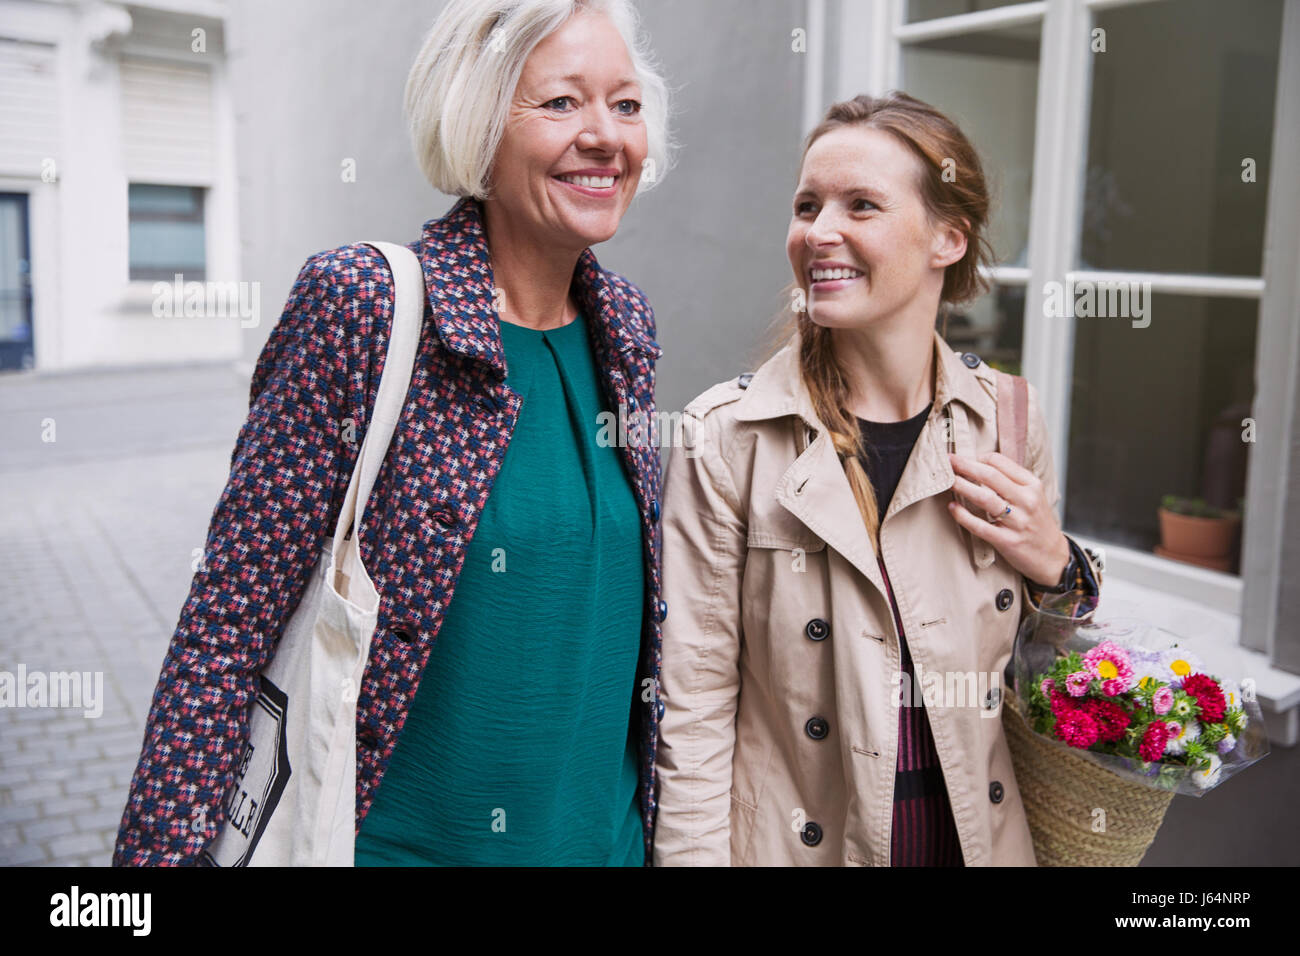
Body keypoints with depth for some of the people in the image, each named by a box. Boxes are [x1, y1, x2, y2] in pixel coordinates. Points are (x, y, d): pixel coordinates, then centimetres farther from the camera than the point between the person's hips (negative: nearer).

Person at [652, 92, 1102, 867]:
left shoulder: (1011, 421, -5)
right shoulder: (727, 436, -16)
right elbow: (693, 708, -13)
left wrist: (1057, 569, -10)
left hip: (983, 834, 4)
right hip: (798, 842, -3)